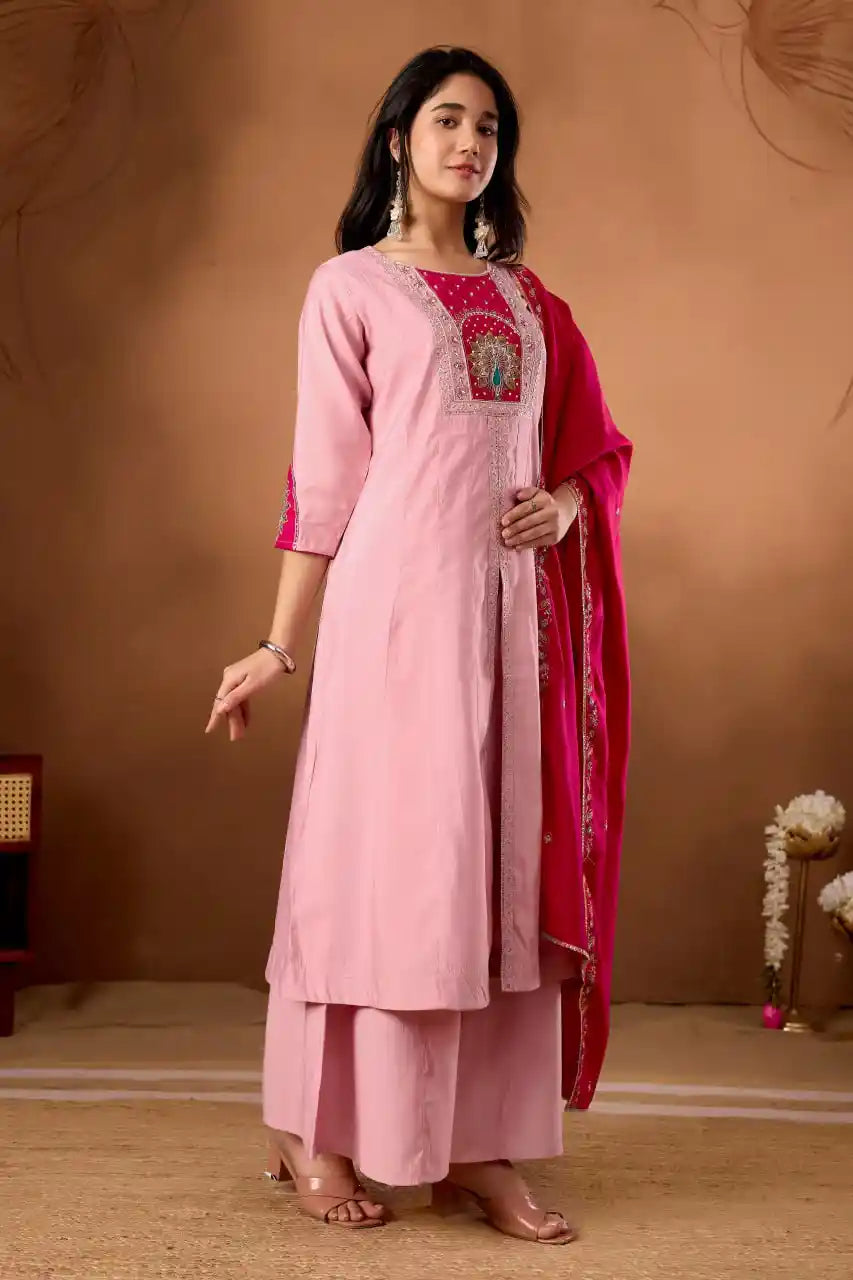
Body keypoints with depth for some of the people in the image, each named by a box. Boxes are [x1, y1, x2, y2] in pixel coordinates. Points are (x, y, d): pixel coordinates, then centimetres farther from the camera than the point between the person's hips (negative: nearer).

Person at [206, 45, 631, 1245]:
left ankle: (477, 1146, 9)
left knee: (509, 861, 3)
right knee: (384, 853, -3)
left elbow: (592, 445, 19)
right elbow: (324, 473, 0)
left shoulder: (526, 296, 17)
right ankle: (319, 1136, 10)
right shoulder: (349, 287, 4)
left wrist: (566, 504, -4)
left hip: (514, 603, 5)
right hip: (398, 598, -5)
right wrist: (279, 645, -2)